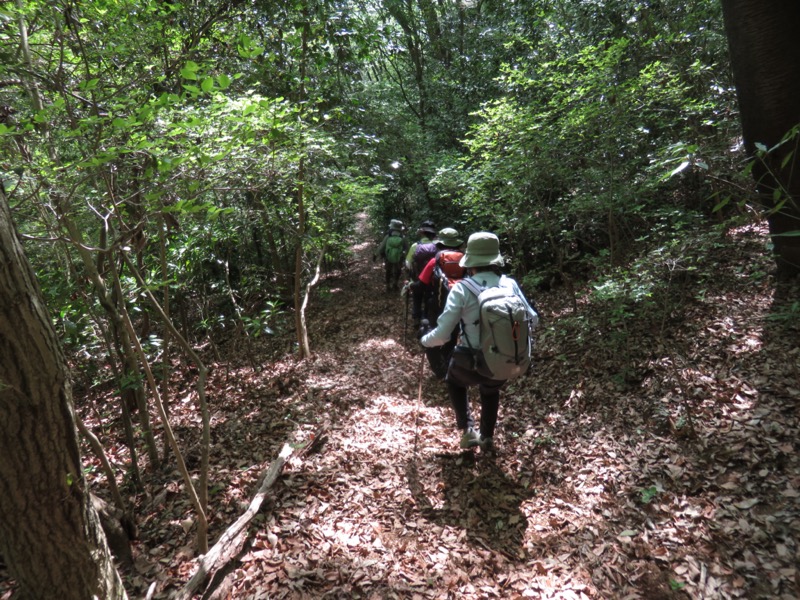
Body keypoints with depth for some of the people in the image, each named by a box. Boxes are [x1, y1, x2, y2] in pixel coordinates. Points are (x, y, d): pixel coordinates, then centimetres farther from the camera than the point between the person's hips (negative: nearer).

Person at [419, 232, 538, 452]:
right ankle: (487, 437, 38)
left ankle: (468, 431, 24)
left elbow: (442, 335, -13)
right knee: (490, 390, 39)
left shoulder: (462, 289, -14)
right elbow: (532, 319, 8)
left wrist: (424, 339, 8)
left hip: (471, 365, -3)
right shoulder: (510, 284, -4)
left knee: (454, 381, 33)